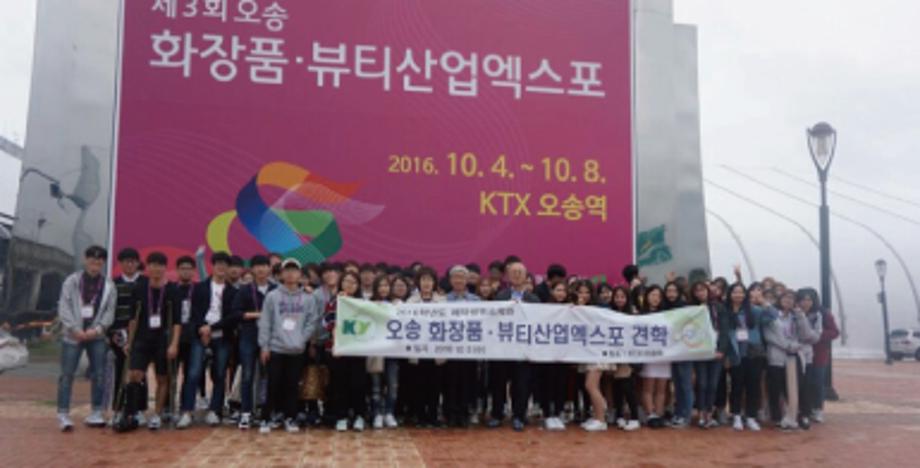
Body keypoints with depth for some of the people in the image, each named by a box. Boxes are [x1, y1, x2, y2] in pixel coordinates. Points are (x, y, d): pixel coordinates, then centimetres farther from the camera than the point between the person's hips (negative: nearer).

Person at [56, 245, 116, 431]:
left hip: (97, 336, 2)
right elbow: (63, 307, -4)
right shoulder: (71, 281, 2)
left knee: (99, 375, 2)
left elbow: (109, 311, 2)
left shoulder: (108, 285, 6)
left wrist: (97, 329, -11)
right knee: (67, 374, -3)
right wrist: (75, 329, -13)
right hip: (72, 335, -2)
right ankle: (63, 414, 2)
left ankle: (96, 413, 11)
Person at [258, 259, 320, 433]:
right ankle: (267, 419, 11)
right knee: (273, 385, 1)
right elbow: (265, 322, -1)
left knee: (292, 386, 7)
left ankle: (290, 418, 18)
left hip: (297, 350, 1)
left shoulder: (308, 298, 3)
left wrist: (302, 339, -7)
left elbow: (312, 322, 4)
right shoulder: (272, 296, 0)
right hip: (276, 348, -1)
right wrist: (264, 346, -5)